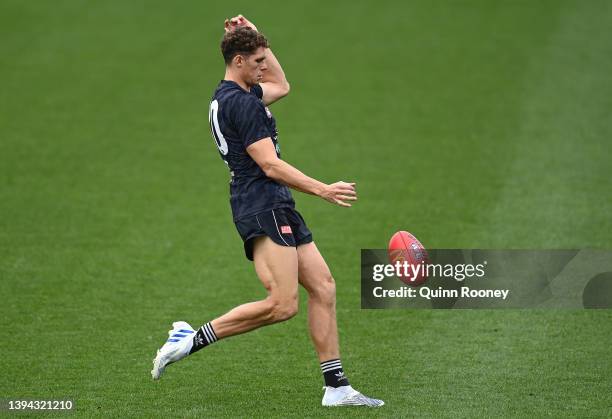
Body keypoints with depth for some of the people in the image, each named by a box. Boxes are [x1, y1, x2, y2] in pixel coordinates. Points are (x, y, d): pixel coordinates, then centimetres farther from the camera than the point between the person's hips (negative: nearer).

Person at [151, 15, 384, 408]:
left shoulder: (227, 97, 17)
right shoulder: (242, 103, -14)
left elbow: (281, 86, 37)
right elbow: (271, 166, -20)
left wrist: (256, 39, 27)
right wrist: (323, 190, -20)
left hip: (277, 211, 11)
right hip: (264, 209, -11)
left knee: (323, 287, 5)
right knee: (283, 305, -18)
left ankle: (337, 387, 3)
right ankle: (192, 339, -10)